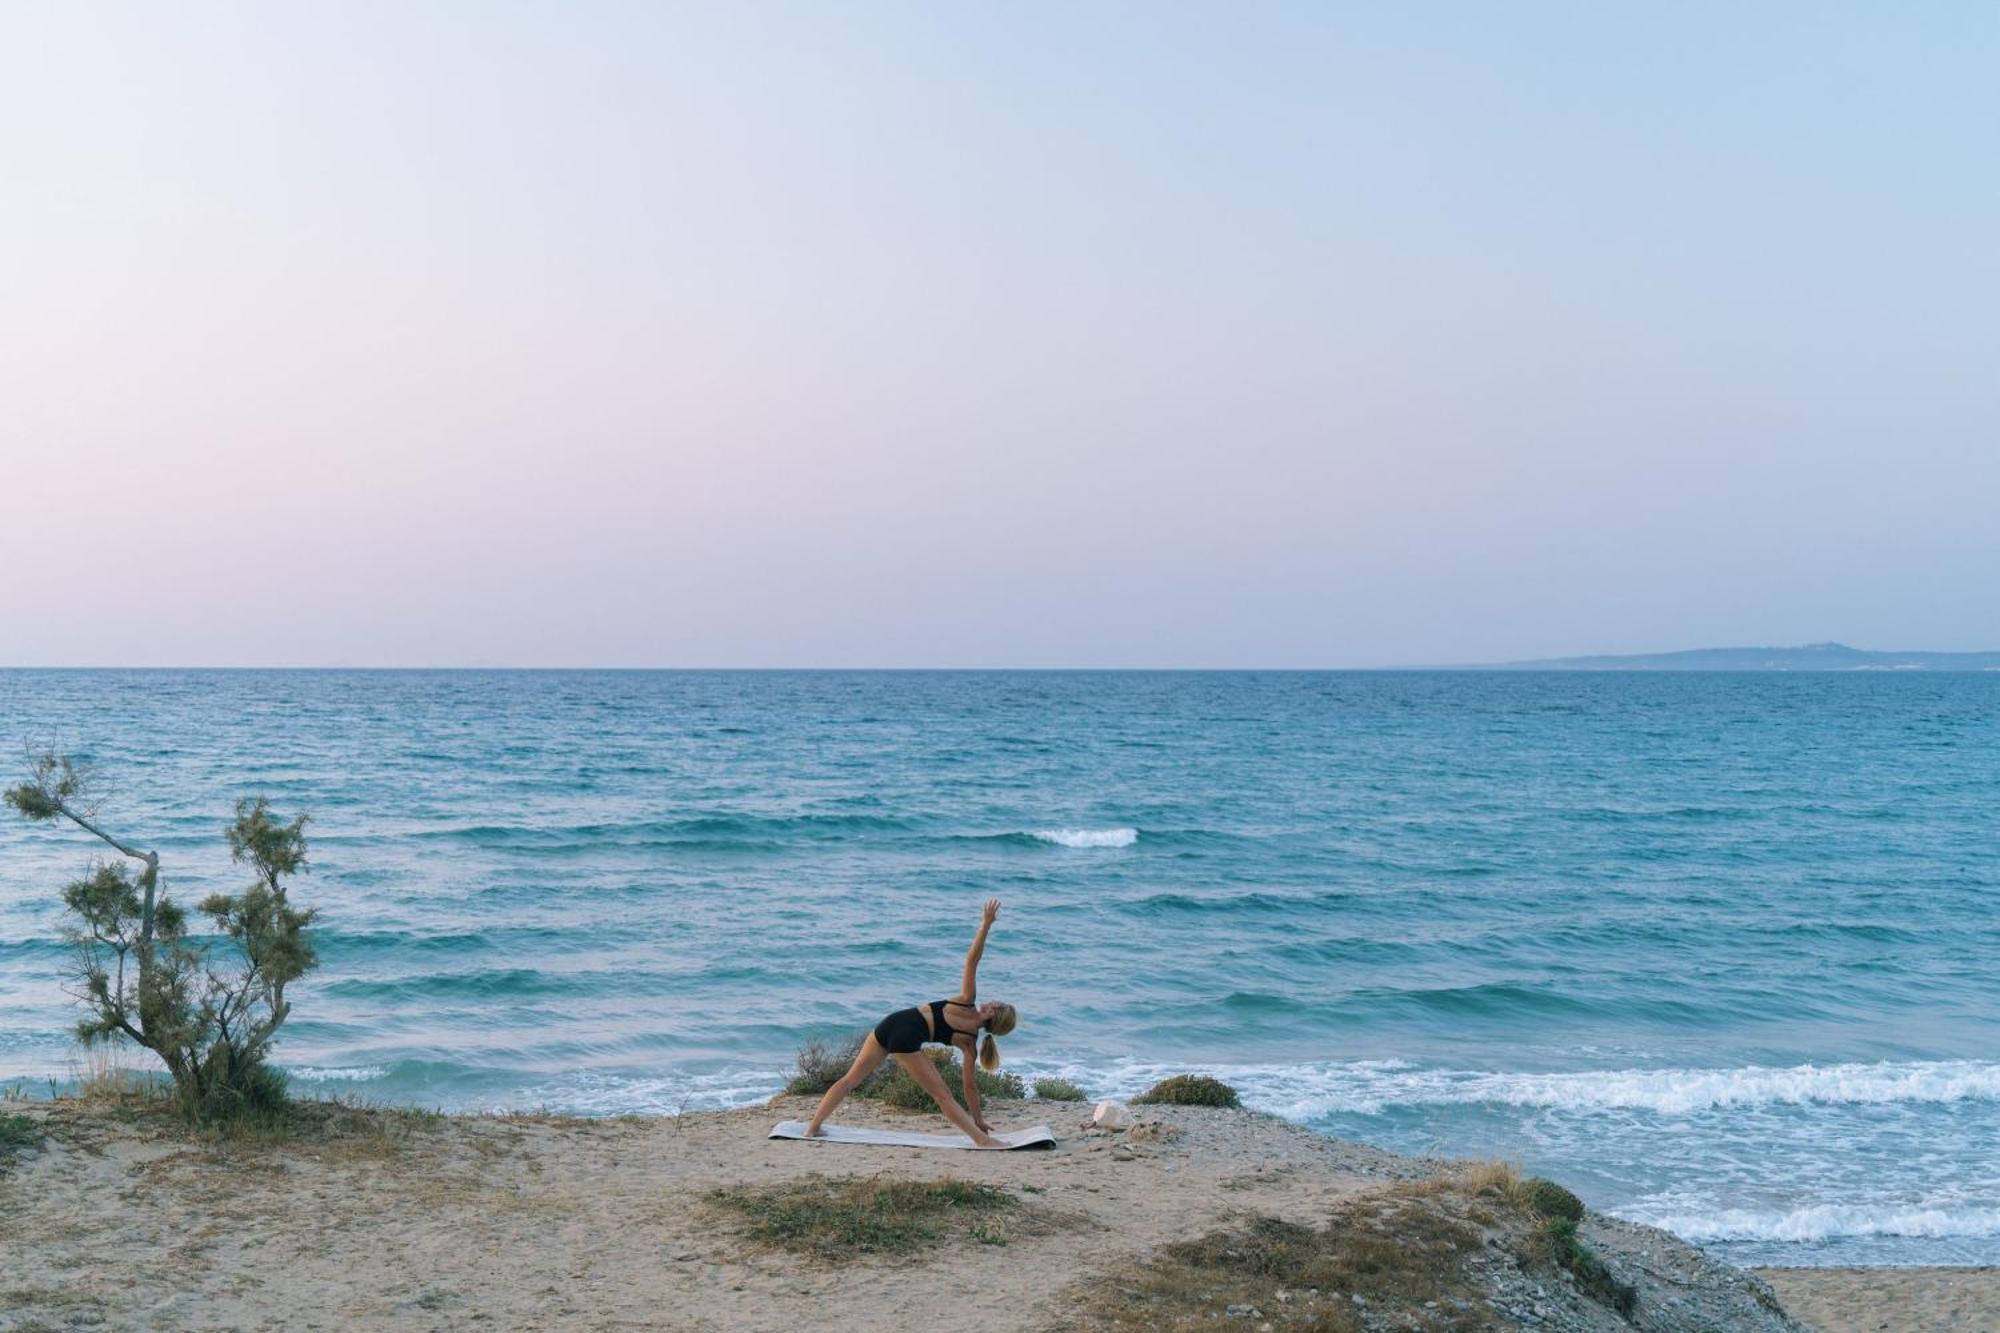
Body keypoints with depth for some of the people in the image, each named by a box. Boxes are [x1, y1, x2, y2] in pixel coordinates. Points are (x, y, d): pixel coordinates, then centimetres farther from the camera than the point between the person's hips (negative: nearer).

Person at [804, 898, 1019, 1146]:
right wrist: (978, 1119, 21)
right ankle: (983, 1140, 0)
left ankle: (813, 1127, 18)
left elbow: (971, 960, 0)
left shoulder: (967, 1002, 12)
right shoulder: (969, 1041, 8)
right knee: (942, 1095, 8)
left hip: (893, 1023, 3)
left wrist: (986, 923, 0)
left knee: (850, 1080, 16)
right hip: (908, 1040, -3)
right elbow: (970, 1085, 11)